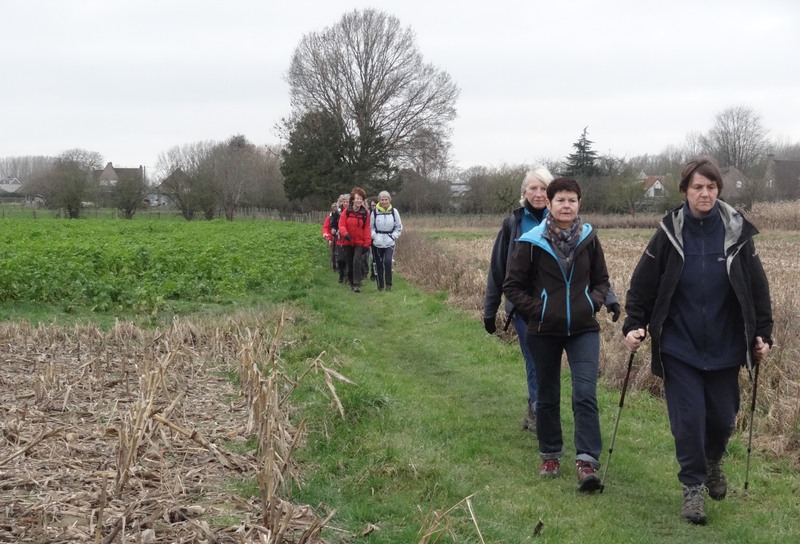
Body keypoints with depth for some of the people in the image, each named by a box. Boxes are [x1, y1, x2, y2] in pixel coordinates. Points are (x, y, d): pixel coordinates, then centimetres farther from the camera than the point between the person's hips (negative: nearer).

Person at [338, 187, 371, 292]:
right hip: (348, 242, 2)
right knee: (350, 263, 10)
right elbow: (341, 225, -4)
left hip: (360, 242, -2)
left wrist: (367, 243, -7)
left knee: (357, 261, -17)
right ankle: (351, 282, 25)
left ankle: (357, 284, -15)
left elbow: (367, 228, -2)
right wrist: (345, 233, -24)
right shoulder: (346, 212, -2)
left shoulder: (365, 213, -2)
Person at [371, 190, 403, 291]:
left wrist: (394, 236, -4)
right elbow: (371, 227, 5)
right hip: (377, 243, 1)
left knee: (388, 261, -17)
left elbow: (399, 226, 7)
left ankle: (388, 284, -6)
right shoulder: (375, 212, -2)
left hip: (390, 242, -1)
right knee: (379, 264, 5)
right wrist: (374, 236, -8)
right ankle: (380, 285, 18)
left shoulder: (394, 211, 0)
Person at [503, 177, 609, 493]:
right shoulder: (532, 242, -8)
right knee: (547, 396, 12)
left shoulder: (589, 239, 0)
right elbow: (513, 286, 0)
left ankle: (587, 462, -14)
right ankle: (550, 455, 29)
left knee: (585, 393, -13)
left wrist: (593, 303, -5)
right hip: (544, 332, 0)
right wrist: (537, 309, -9)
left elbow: (601, 280, 12)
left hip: (583, 329, 0)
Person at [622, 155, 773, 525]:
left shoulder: (736, 232, -4)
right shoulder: (669, 234, -6)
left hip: (724, 348, 1)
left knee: (723, 416, 10)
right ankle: (693, 487, 14)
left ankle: (712, 462, 41)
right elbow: (642, 286, 0)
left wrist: (762, 334, 5)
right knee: (688, 418, -3)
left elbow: (757, 288, 4)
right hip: (679, 348, -1)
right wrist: (634, 325, -7)